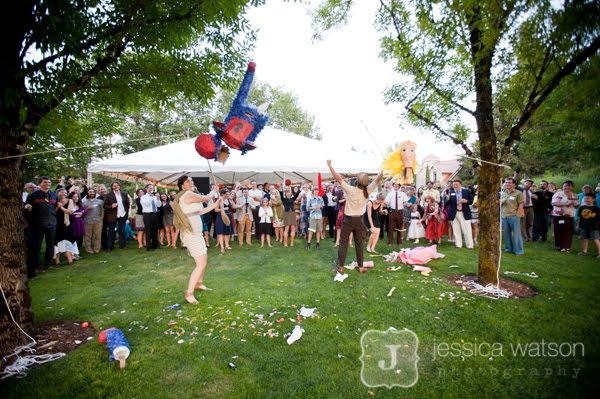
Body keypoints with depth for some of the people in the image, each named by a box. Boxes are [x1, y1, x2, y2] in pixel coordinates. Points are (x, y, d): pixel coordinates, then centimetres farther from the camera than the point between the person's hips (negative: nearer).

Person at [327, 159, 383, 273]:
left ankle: (340, 267, 4)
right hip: (359, 220, 3)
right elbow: (377, 179, -1)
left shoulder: (350, 190, -17)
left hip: (348, 220, -3)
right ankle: (360, 267, 17)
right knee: (359, 244, 11)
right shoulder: (367, 191, -10)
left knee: (343, 243, 3)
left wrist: (329, 165, -10)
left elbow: (338, 178, -16)